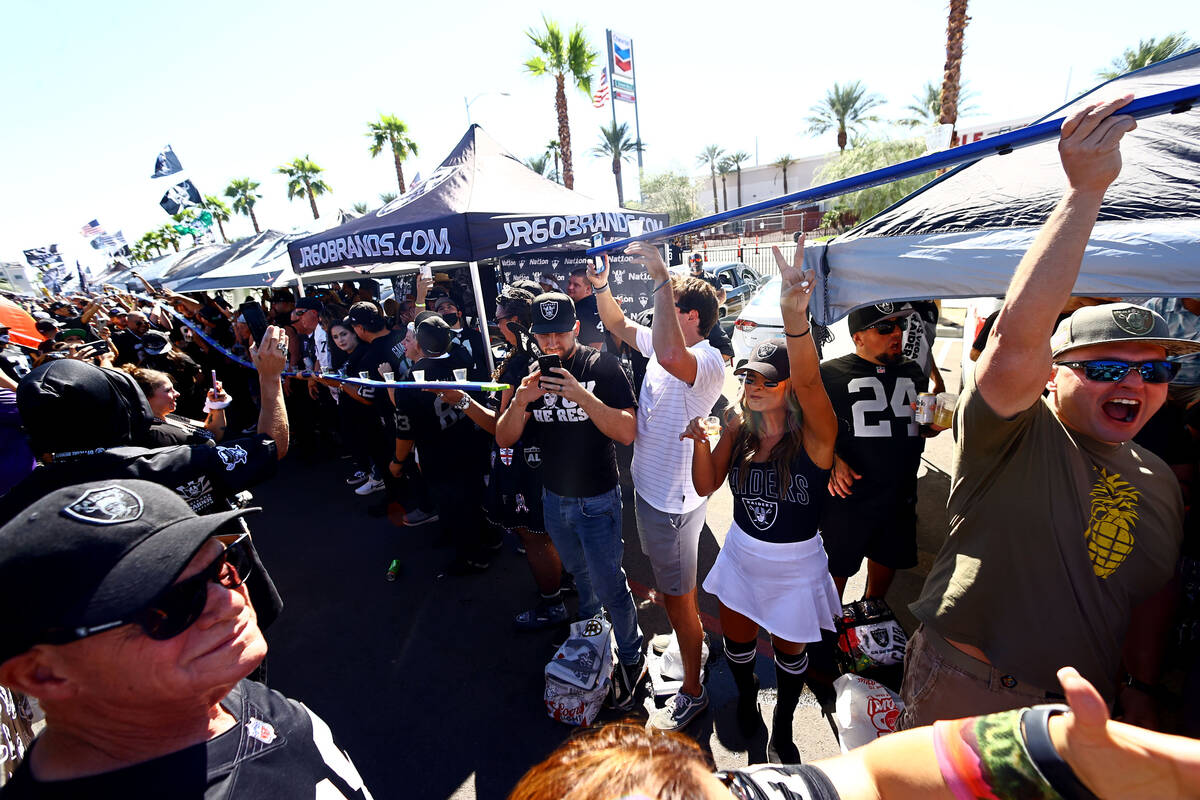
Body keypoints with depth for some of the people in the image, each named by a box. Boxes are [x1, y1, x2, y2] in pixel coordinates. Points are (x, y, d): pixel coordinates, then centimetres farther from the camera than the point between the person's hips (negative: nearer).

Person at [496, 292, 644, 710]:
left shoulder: (603, 366, -15)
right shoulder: (531, 373, -1)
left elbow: (627, 432, -23)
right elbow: (504, 439, -5)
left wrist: (583, 396, -34)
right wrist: (521, 400, -24)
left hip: (597, 499, -5)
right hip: (553, 498, 5)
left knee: (608, 584, 4)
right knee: (580, 575, 24)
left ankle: (631, 658, 29)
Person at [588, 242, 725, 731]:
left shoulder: (707, 361, -27)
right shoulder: (664, 344, 2)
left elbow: (668, 356, -50)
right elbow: (619, 325, 13)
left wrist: (661, 280, -44)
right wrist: (601, 289, -5)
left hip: (673, 498, -9)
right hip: (650, 485, 9)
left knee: (677, 597, 8)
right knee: (673, 582, 30)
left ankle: (692, 692, 29)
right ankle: (695, 625, 57)